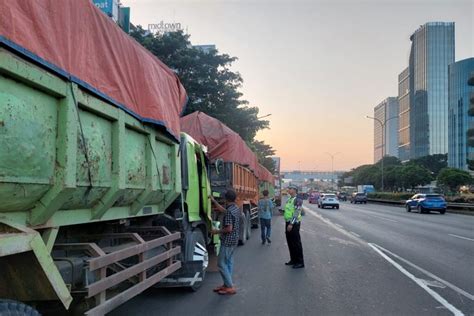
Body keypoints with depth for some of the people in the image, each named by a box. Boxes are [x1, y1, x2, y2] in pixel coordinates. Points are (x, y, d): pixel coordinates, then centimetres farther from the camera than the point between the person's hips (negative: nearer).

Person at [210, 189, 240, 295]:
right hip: (234, 240, 9)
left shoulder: (229, 211, -23)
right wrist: (214, 201, 31)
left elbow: (229, 229, -26)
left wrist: (217, 231, -12)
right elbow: (224, 210, 25)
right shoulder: (236, 208, 6)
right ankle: (227, 284, 23)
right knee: (229, 262, 16)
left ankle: (230, 287, -2)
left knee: (222, 263, -2)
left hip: (227, 241, -9)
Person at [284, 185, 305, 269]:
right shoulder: (288, 200, 15)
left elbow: (296, 213, -20)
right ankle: (293, 260, 23)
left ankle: (300, 262, 1)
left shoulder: (298, 200, -13)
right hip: (288, 223, 9)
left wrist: (291, 224, -25)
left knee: (296, 243, -5)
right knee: (290, 242, 13)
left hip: (294, 224, -9)